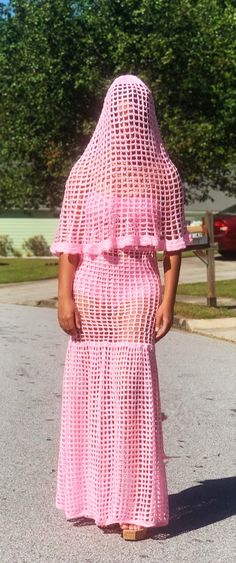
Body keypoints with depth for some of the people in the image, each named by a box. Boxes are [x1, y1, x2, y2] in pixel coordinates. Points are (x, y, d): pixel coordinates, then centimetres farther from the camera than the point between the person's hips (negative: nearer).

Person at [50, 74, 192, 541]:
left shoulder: (163, 172, 1)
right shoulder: (86, 170, 1)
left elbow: (173, 241, 1)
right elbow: (69, 240, -1)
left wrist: (168, 300, -5)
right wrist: (64, 298, -7)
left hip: (139, 293, -1)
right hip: (90, 291, 2)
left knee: (133, 391, -5)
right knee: (90, 388, 6)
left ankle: (137, 505, 4)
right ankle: (99, 496, 22)